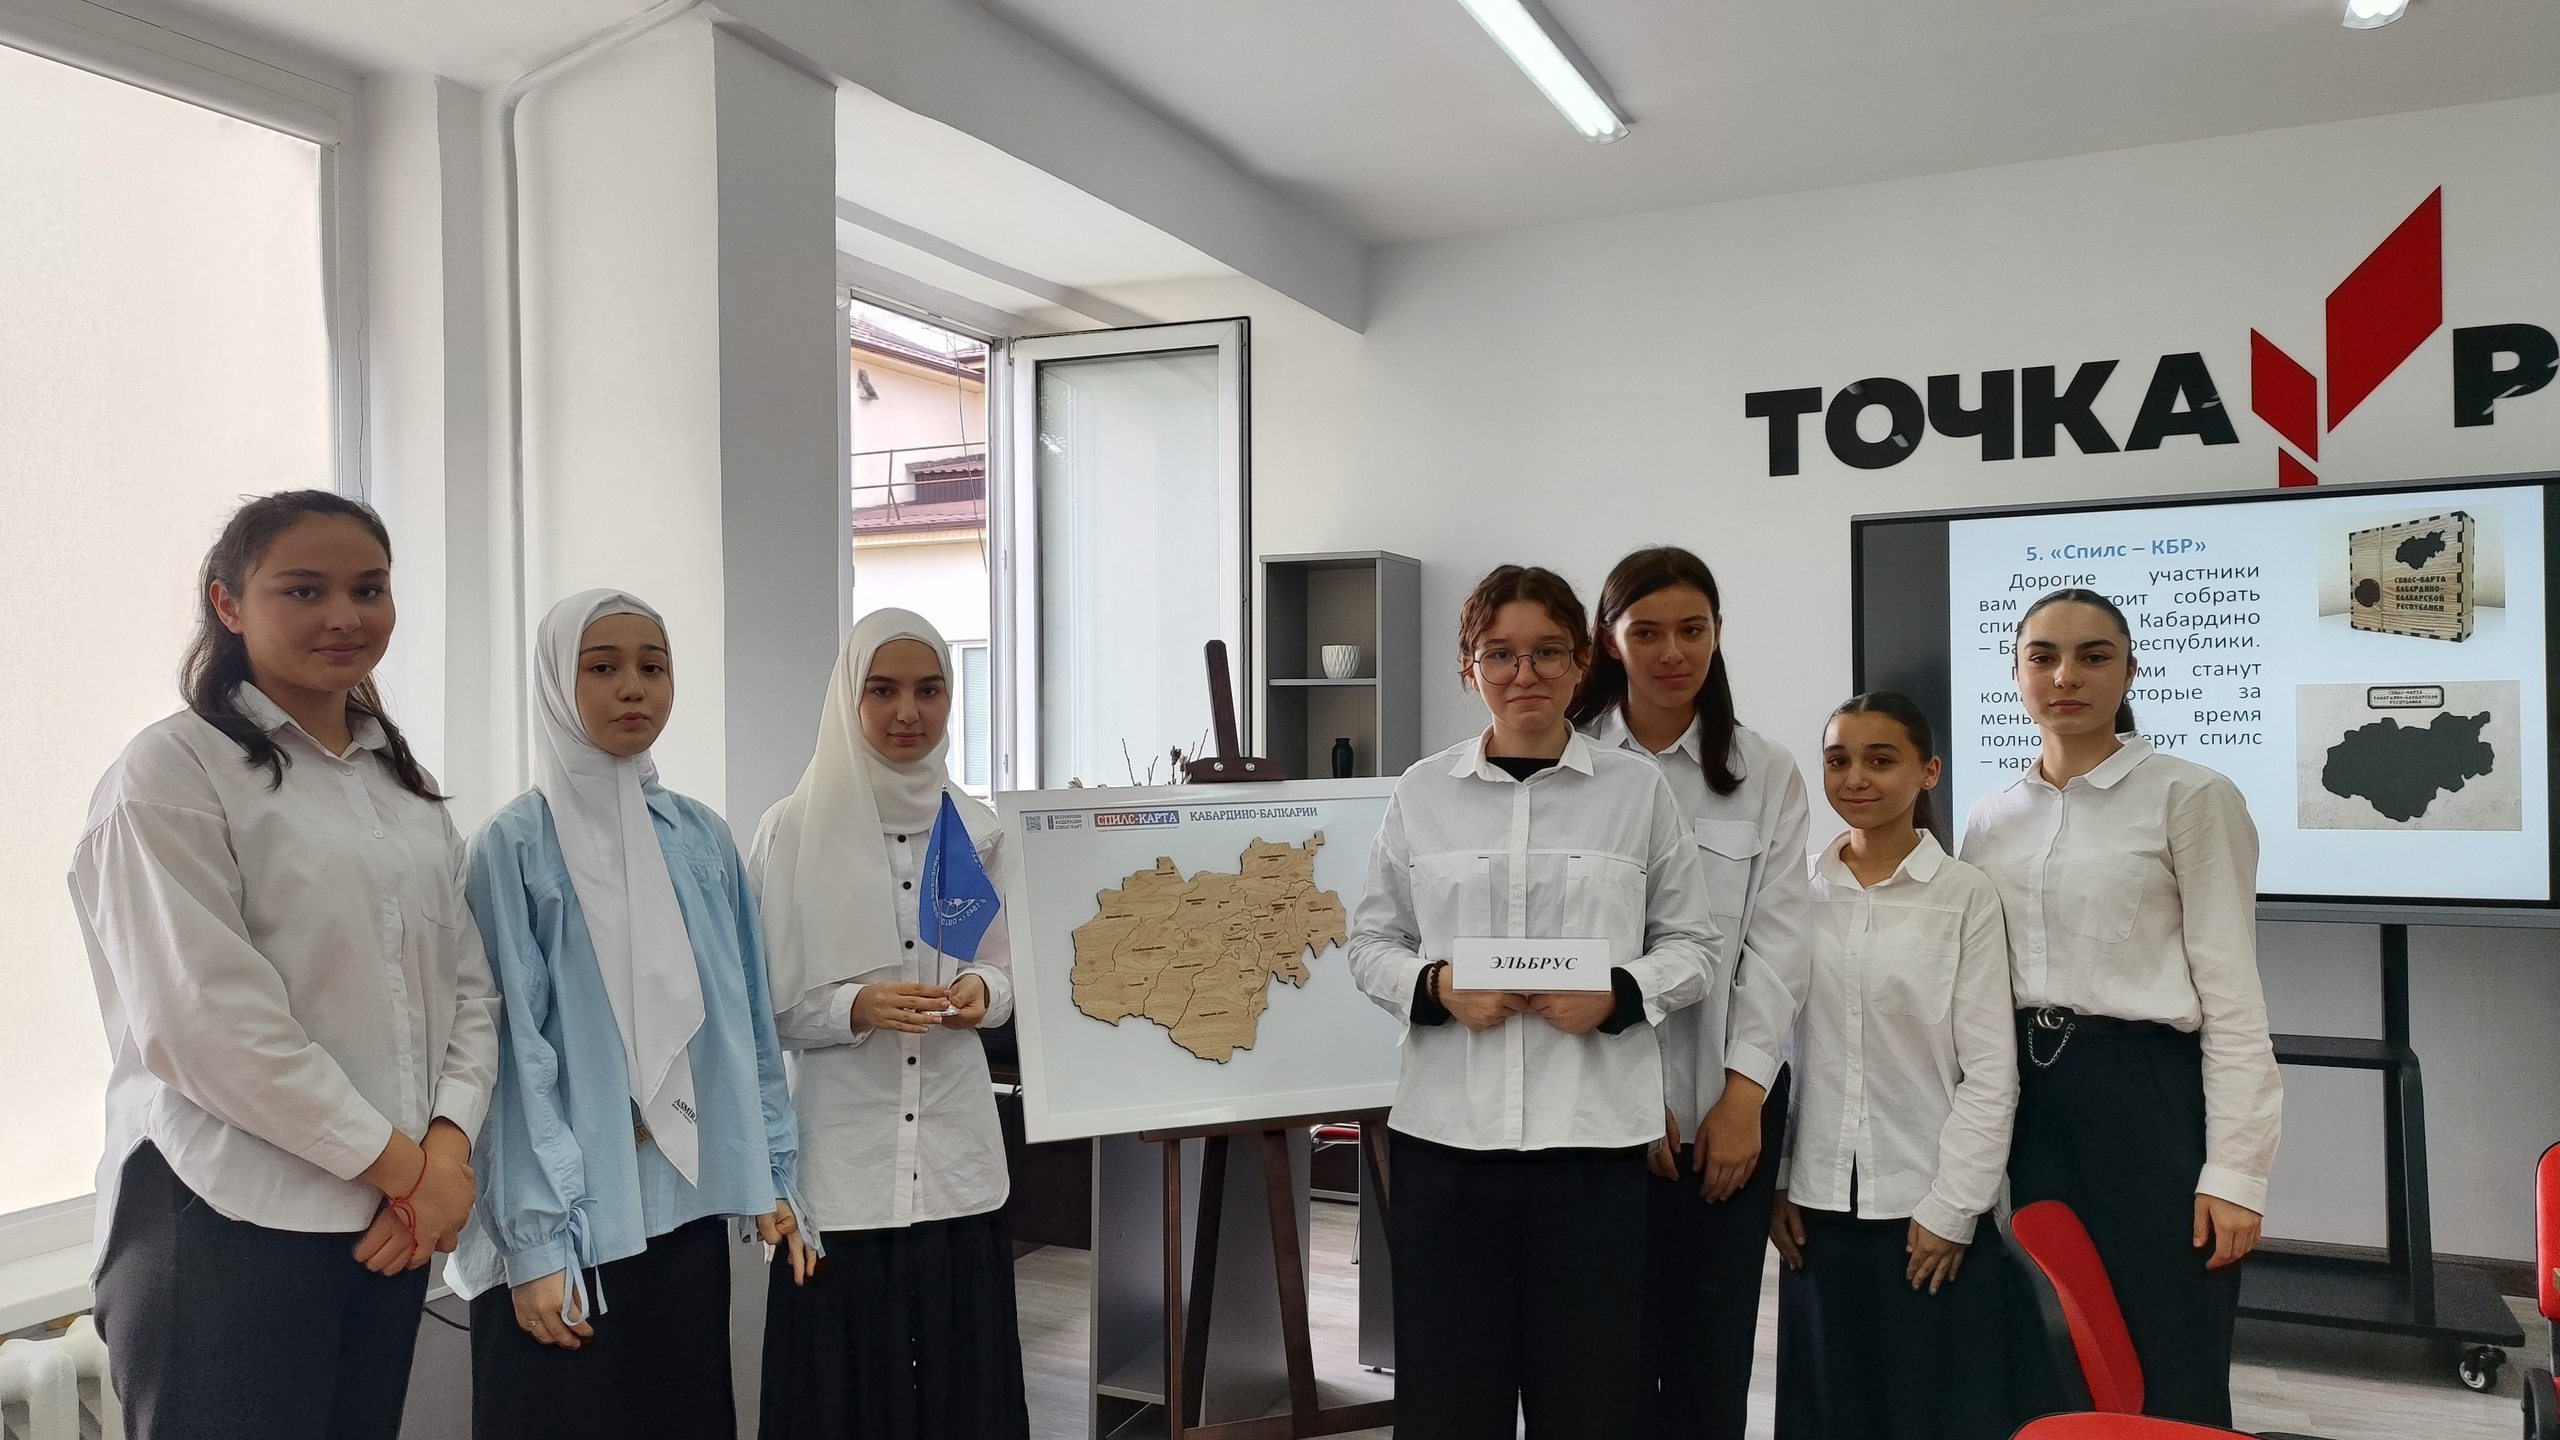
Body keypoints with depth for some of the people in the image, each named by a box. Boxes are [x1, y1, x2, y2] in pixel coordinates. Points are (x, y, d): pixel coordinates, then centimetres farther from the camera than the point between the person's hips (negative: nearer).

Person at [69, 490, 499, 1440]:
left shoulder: (403, 782, 13)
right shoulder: (172, 772, -7)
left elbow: (467, 985, 8)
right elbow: (207, 1019, -16)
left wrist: (446, 1148, -8)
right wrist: (394, 1160, -13)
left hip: (398, 1218, 6)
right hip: (229, 1221, -6)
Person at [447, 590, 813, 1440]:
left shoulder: (702, 838, 6)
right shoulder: (516, 845, -7)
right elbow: (515, 1054, -11)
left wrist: (772, 1173, 7)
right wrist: (535, 1239, -14)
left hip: (689, 1205, 4)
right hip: (571, 1219, -4)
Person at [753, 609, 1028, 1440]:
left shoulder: (975, 829, 6)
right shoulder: (795, 830, -4)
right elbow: (767, 1000, -3)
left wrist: (982, 992, -9)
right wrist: (857, 1007, -19)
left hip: (955, 1143, 3)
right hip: (844, 1150, -3)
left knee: (960, 1371, 7)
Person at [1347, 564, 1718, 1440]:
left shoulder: (1638, 789, 4)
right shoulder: (1421, 792, 6)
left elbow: (1691, 943, 7)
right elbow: (1371, 942, 9)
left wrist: (1620, 996, -12)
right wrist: (1435, 987, -11)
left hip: (1594, 1131, -1)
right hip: (1446, 1130, 1)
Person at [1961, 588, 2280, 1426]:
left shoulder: (2191, 798, -6)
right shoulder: (1989, 820, 9)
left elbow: (2231, 995, -8)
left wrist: (2234, 1170, -12)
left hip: (2149, 1095, -5)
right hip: (2025, 1096, 5)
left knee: (2169, 1385, 3)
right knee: (2040, 1368, 14)